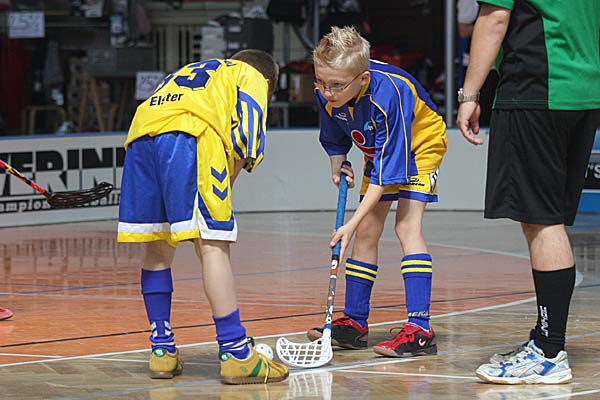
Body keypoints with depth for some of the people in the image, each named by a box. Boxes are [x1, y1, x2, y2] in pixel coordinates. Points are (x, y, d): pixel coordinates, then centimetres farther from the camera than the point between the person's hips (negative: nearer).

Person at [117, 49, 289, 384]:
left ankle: (163, 351, 19)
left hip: (140, 135, 6)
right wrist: (227, 183, 15)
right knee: (212, 245, -7)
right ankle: (236, 354, -10)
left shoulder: (190, 72, 42)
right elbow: (248, 139, 5)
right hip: (189, 135, -6)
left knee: (158, 249, 15)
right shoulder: (253, 77, 24)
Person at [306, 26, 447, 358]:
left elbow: (386, 173, -36)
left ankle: (419, 329, -26)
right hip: (379, 151, 7)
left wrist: (352, 223, -38)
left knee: (407, 226, -21)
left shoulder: (387, 96, -40)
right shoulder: (326, 93, -21)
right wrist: (337, 168, -12)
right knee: (366, 232, 3)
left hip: (421, 145, -7)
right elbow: (335, 138, 5)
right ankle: (354, 322, 12)